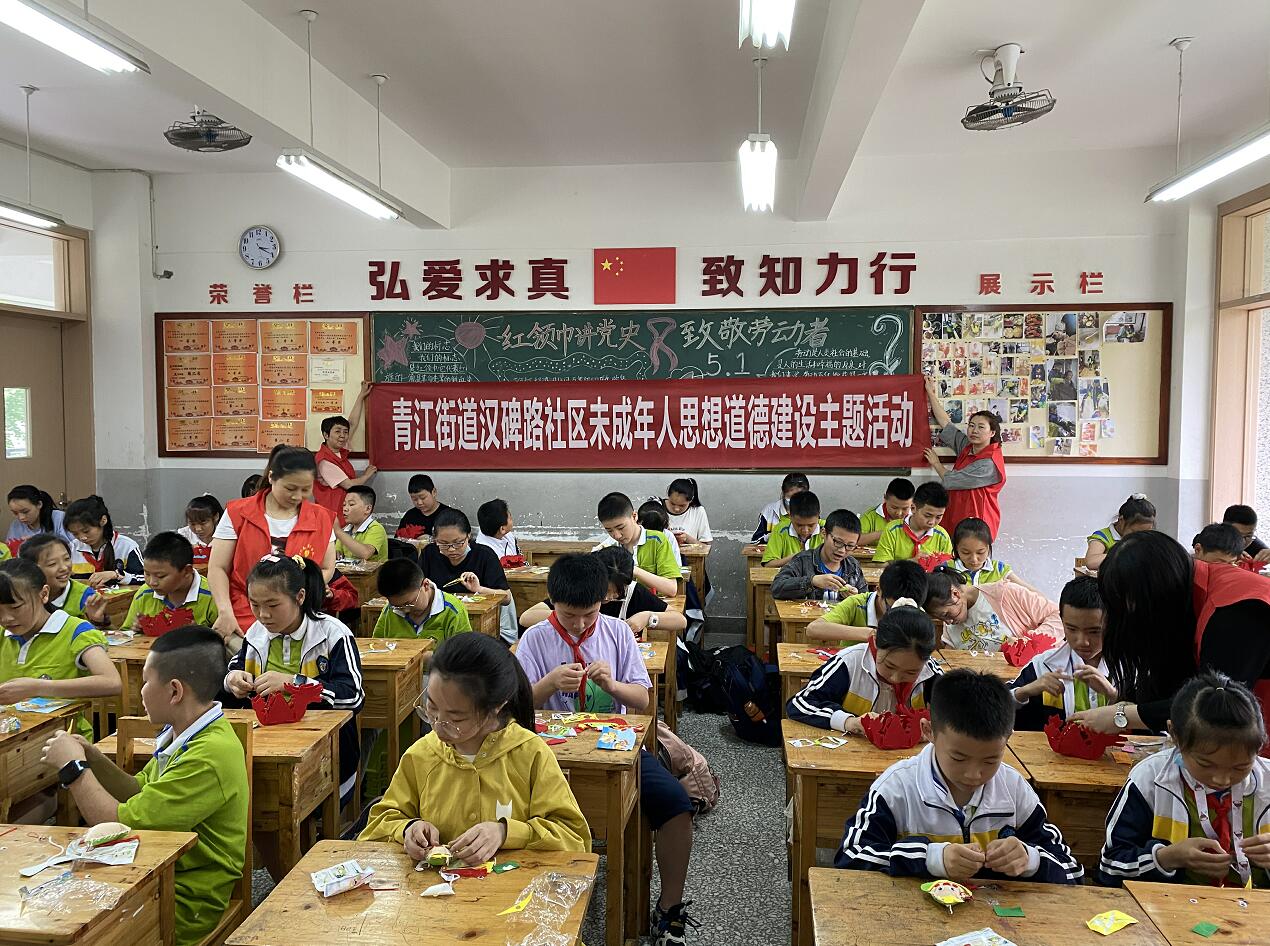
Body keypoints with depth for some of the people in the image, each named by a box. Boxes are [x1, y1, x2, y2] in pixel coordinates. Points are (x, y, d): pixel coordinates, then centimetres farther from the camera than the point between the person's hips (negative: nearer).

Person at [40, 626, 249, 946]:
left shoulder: (209, 757, -28)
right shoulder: (181, 734, 4)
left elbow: (120, 824, -24)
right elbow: (140, 795, 16)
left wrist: (74, 767, -11)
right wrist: (95, 760, 1)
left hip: (189, 906, -8)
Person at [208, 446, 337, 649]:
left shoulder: (321, 518, 8)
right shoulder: (237, 514, 3)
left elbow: (327, 569, 11)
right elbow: (217, 568, 2)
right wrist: (226, 613, -11)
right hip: (243, 623, -1)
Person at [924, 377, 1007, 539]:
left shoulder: (989, 463, -16)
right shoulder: (967, 447, 8)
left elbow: (950, 481, -14)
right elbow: (946, 423, 16)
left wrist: (936, 464, 6)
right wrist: (932, 394, 19)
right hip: (958, 522, 7)